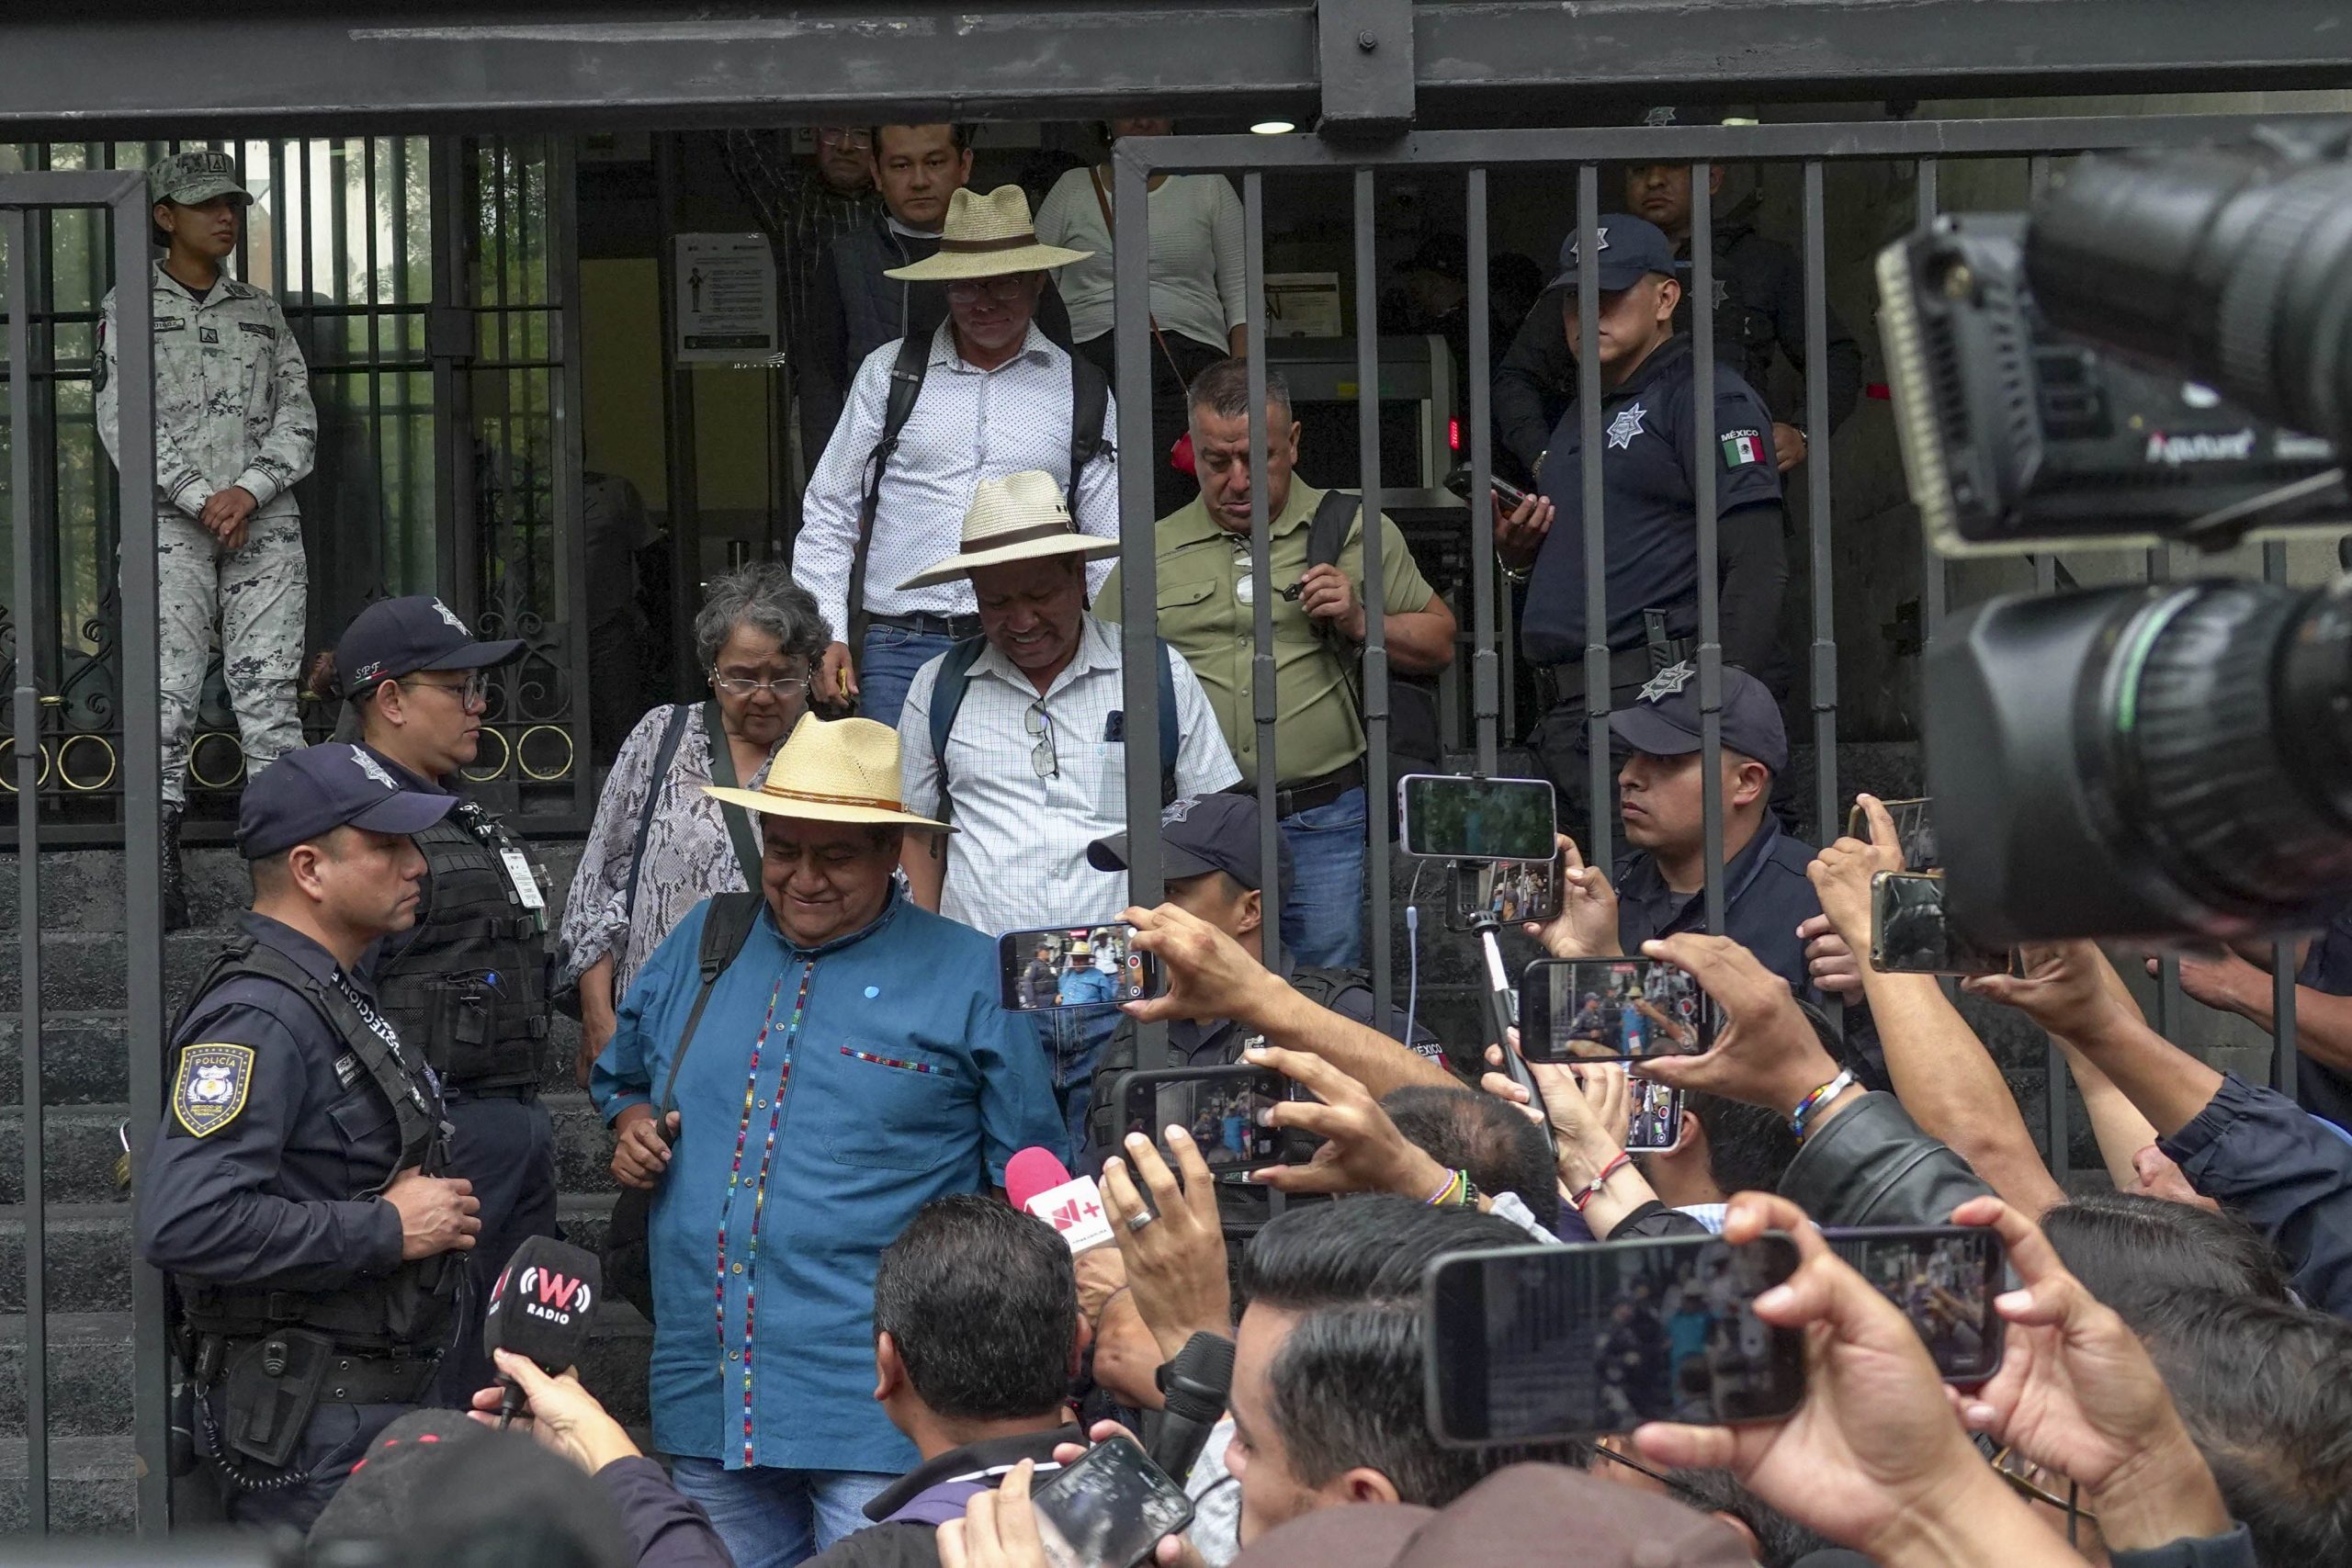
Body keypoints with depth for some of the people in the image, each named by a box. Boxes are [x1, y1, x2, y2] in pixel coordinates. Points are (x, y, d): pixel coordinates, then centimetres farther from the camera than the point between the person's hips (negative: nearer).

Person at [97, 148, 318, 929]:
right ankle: (163, 886, -10)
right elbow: (121, 420, -3)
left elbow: (298, 416, 10)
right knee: (166, 699, -9)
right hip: (171, 529, -3)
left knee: (269, 698, -3)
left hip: (265, 525, 3)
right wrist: (200, 499, -11)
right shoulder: (129, 308, 7)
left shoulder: (262, 312, 17)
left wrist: (248, 492, -7)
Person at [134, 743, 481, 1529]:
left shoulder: (337, 995, 16)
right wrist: (386, 1227, -21)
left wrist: (436, 1206, 9)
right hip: (307, 1426, -10)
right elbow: (185, 1223, -29)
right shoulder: (258, 1018, -18)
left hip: (374, 1402, 10)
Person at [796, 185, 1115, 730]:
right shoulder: (889, 372, 11)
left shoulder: (1083, 394, 11)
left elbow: (1111, 552, 12)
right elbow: (828, 514, 12)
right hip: (897, 649, 0)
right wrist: (828, 637, 2)